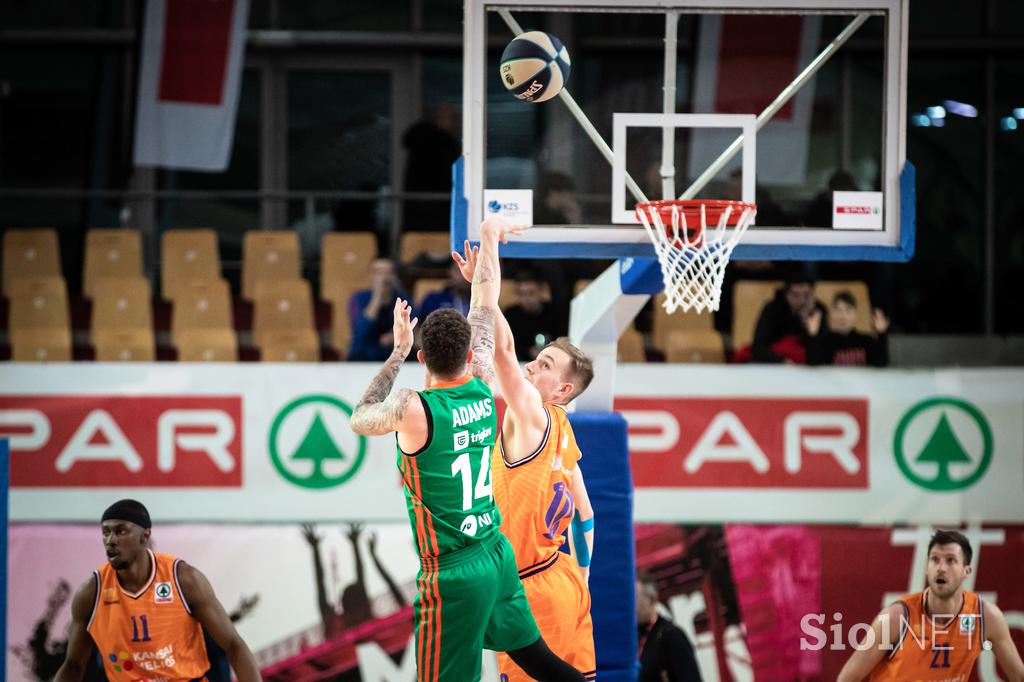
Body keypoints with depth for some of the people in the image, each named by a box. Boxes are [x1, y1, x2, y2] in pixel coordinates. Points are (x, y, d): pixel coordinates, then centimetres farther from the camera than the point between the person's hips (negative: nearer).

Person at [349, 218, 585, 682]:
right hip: (498, 555, 7)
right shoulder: (482, 391, -1)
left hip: (453, 574, -7)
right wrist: (489, 239, 29)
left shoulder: (414, 409, -18)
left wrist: (398, 353, 12)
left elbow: (360, 419, 5)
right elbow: (484, 312, 15)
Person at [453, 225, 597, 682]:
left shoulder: (532, 416, -14)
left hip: (533, 592, -9)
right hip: (566, 584, 9)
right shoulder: (562, 431, 11)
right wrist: (580, 578, 24)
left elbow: (503, 348, -28)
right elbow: (583, 515, 18)